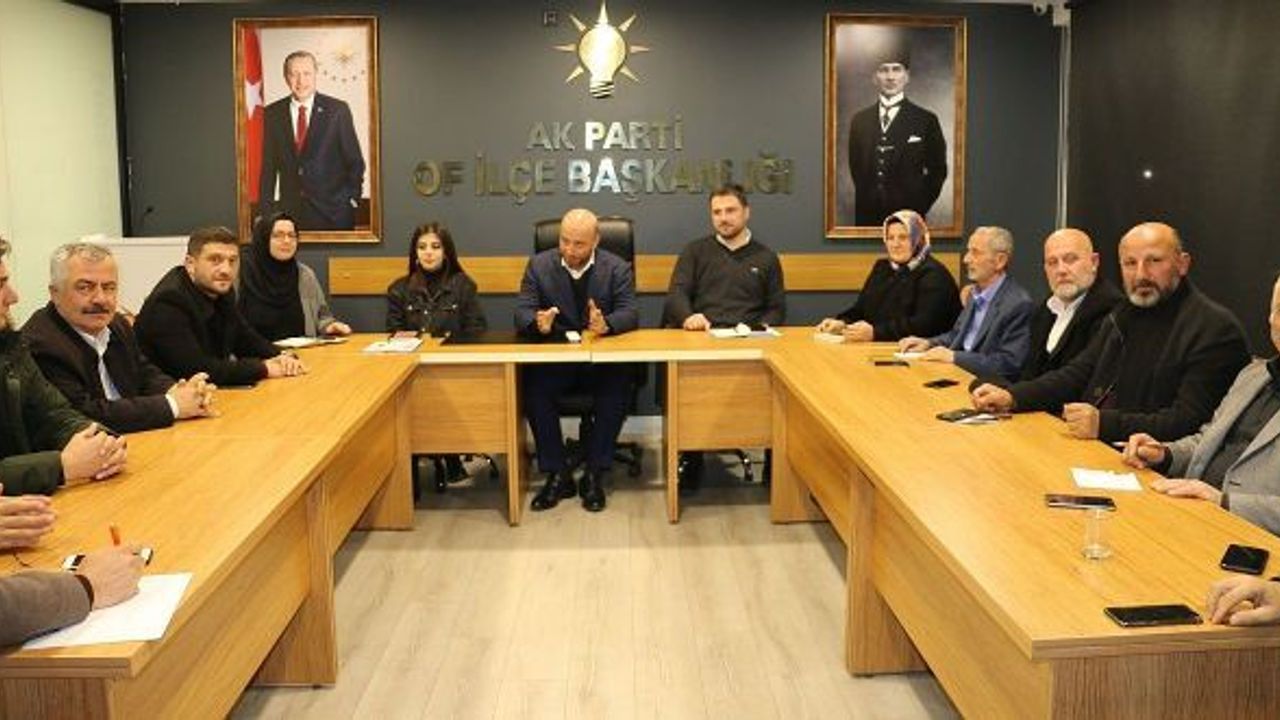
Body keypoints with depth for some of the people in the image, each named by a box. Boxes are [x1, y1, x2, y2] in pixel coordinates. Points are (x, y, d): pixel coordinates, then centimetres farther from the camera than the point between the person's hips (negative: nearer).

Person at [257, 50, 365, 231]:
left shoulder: (338, 110, -1)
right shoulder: (273, 113, 6)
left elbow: (355, 161, 3)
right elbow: (268, 167, 9)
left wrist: (352, 198, -3)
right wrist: (264, 211, 5)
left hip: (333, 212, -2)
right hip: (290, 211, 2)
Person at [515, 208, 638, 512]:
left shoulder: (618, 268, 1)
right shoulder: (539, 265, 4)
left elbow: (630, 313, -10)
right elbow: (522, 311, -3)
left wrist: (606, 324, -34)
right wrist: (537, 322, -28)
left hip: (602, 358, -1)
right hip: (554, 358, 1)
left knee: (618, 388, -31)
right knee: (533, 388, -29)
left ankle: (595, 475, -15)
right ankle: (556, 475, -14)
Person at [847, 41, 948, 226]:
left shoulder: (926, 120, 0)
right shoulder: (860, 120, 9)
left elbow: (937, 171, 3)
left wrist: (918, 207, -2)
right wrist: (866, 200, 5)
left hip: (907, 218, -2)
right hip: (867, 216, 2)